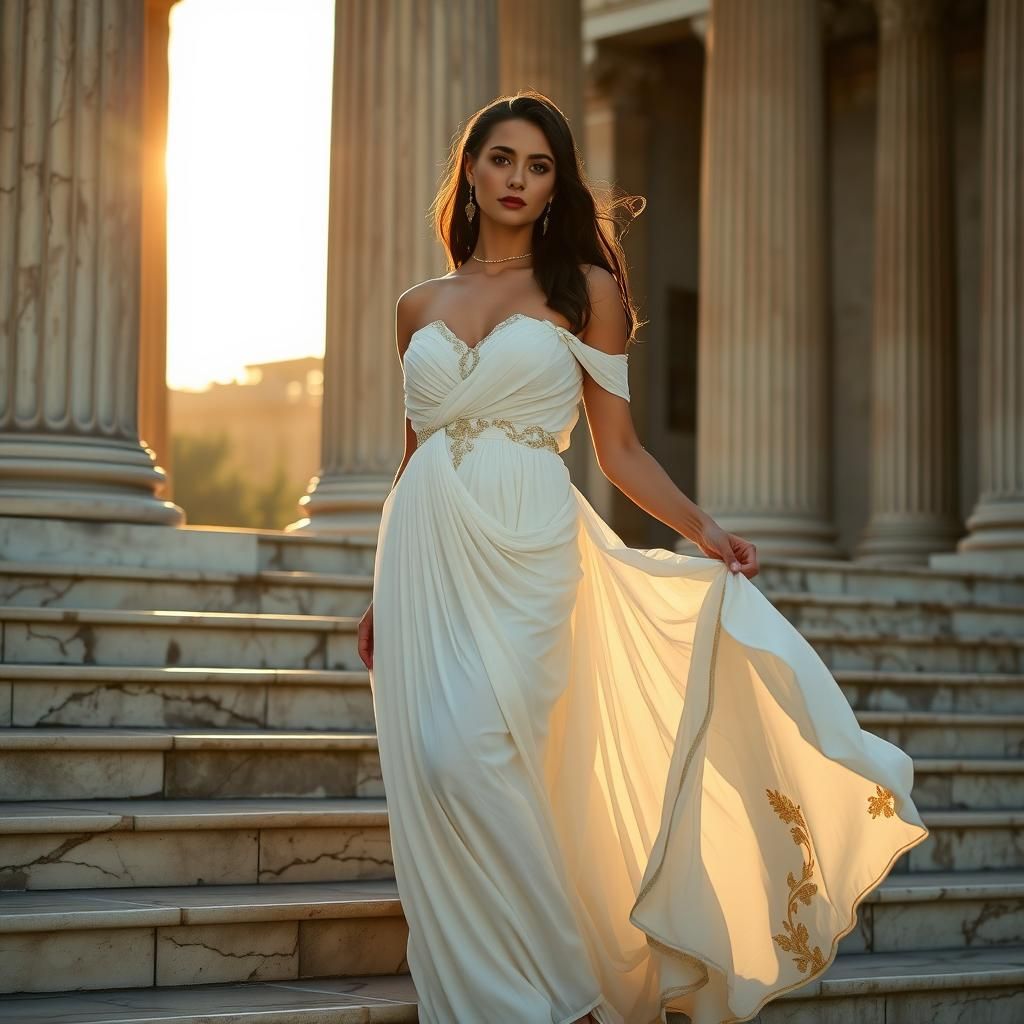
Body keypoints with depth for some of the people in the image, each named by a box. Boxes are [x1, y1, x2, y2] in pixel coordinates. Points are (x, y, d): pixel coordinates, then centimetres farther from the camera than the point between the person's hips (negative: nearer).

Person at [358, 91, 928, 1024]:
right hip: (426, 549, 4)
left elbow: (619, 448, 5)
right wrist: (382, 594, 19)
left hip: (525, 545, -4)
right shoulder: (421, 308, 15)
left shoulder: (585, 289, 6)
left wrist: (704, 530, -9)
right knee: (430, 774, -2)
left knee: (471, 757, -17)